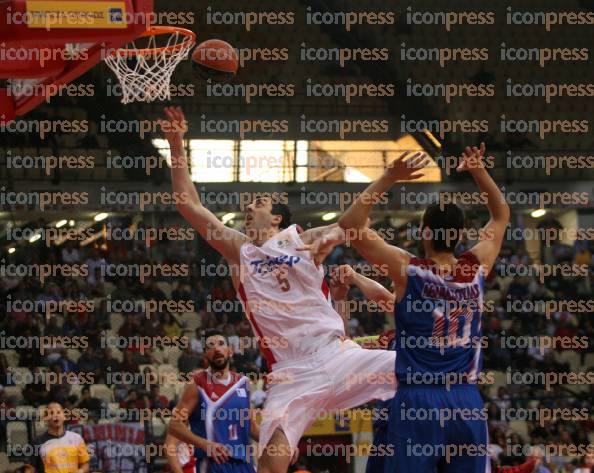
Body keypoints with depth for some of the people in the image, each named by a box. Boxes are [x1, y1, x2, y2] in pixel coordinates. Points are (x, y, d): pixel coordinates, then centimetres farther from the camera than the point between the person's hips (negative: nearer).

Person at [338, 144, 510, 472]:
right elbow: (501, 214, 22)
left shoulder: (408, 270, -7)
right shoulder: (477, 267, 4)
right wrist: (479, 172, 14)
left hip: (418, 400, -4)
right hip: (467, 401, 4)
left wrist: (388, 179, -7)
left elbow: (350, 224, -5)